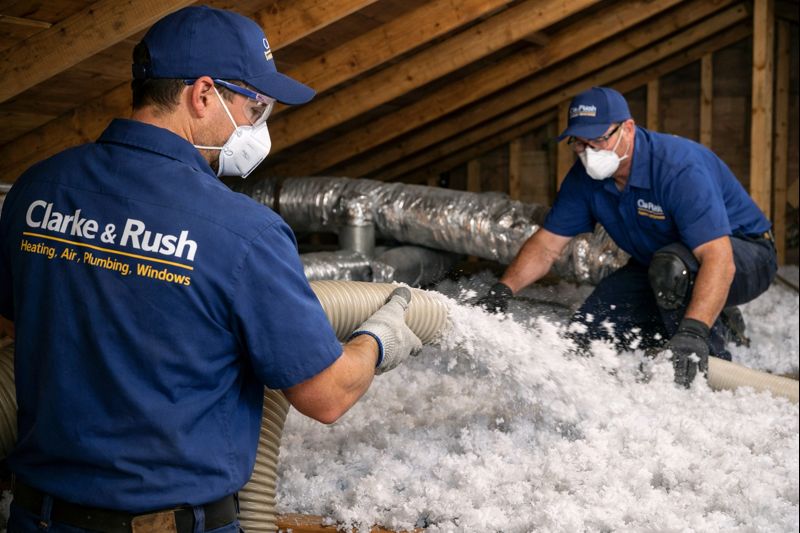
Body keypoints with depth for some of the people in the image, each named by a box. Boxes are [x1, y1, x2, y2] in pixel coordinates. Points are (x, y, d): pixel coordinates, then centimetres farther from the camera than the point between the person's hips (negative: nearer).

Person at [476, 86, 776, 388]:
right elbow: (547, 244, -4)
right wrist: (502, 291, -21)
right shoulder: (585, 177, -10)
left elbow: (718, 258, -42)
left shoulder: (679, 168, -33)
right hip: (656, 265, 8)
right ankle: (720, 325, 7)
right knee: (587, 332, -5)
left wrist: (693, 332, -54)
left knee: (671, 264, -39)